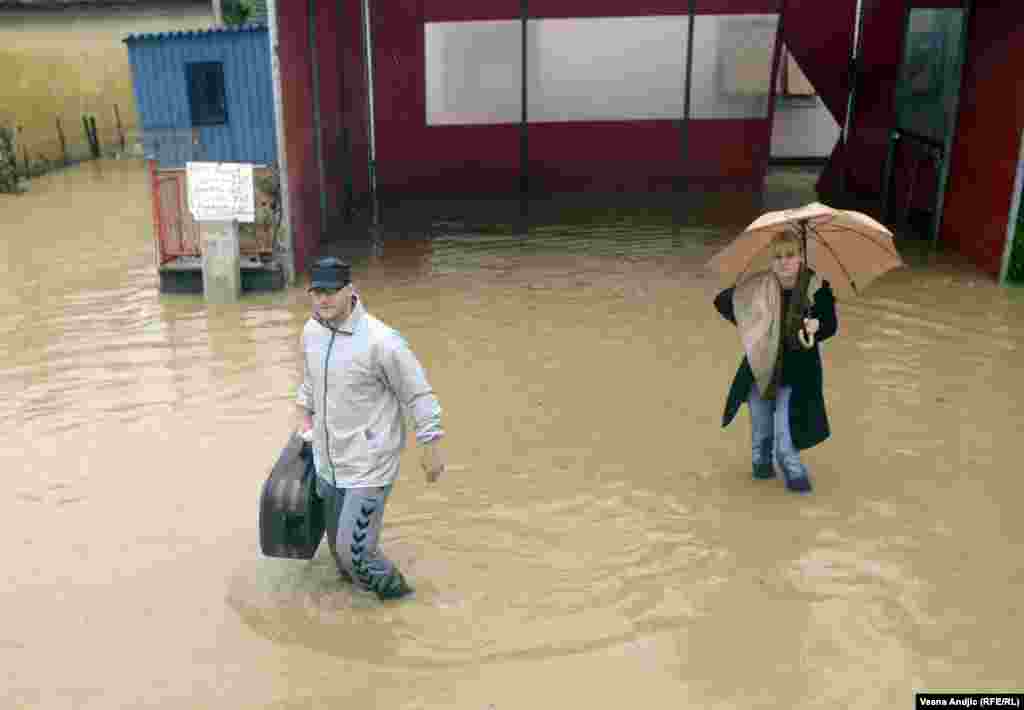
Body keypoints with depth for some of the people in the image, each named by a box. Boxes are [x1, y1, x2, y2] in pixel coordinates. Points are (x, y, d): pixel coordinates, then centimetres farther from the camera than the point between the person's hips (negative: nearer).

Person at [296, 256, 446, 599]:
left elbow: (418, 394, -14)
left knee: (354, 550, -5)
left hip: (368, 466, -7)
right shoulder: (311, 331, -1)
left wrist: (431, 446, -10)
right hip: (327, 462, 7)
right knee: (339, 545, 21)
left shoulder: (380, 341, -23)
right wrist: (305, 416, 22)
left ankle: (392, 587, 26)